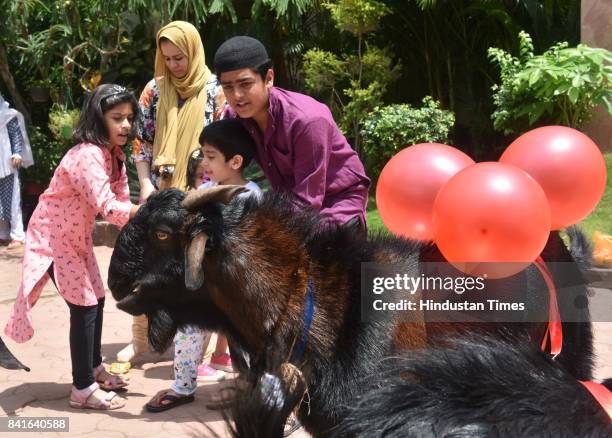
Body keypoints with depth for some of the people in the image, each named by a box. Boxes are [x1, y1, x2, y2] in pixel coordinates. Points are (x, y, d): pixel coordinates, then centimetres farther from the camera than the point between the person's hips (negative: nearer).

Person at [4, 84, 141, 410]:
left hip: (77, 237, 9)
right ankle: (83, 389, 2)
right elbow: (108, 208, -41)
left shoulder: (114, 155, 0)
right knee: (84, 307, -8)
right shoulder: (87, 155, -30)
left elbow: (120, 202, -3)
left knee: (95, 300, 15)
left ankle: (93, 368, 34)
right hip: (52, 238, -9)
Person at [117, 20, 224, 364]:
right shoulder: (155, 89, 3)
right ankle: (141, 338, 19)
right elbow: (140, 139, 6)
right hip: (159, 191, 2)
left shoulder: (215, 89, -4)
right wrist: (145, 184, -3)